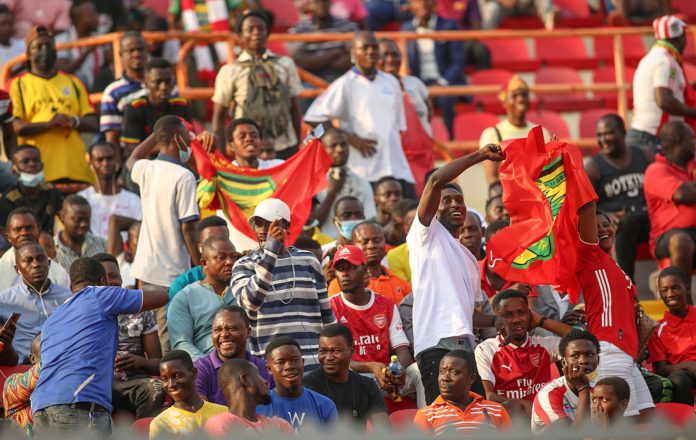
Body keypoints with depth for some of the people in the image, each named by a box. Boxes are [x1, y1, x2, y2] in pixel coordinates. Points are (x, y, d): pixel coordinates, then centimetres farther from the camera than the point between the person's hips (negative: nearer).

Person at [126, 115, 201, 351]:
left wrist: (158, 134, 30)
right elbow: (188, 229, -16)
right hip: (172, 274, -7)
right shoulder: (183, 177, -14)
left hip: (145, 269, 7)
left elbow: (131, 161, 34)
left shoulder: (147, 170, 6)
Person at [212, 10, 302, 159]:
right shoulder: (230, 71, 3)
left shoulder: (285, 64, 9)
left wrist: (297, 147, 9)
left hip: (285, 147, 2)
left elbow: (294, 108, 12)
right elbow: (219, 116, 5)